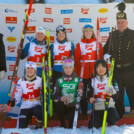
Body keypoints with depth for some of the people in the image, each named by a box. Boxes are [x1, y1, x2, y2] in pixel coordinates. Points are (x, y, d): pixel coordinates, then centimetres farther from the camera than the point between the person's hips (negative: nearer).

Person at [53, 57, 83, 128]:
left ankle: (71, 128, 4)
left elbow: (82, 94, 2)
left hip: (73, 106, -2)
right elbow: (55, 96, 0)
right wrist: (60, 99, -22)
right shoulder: (59, 80, 4)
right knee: (58, 105, -31)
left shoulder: (77, 80, 4)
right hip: (63, 105, 2)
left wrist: (81, 92, -22)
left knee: (71, 117, -31)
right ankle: (62, 123, -4)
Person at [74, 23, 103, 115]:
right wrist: (77, 73, -1)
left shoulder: (98, 44, 7)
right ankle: (84, 112, 15)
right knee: (83, 93, 4)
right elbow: (76, 60, 5)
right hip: (83, 74, 0)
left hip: (95, 73, 0)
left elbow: (101, 59, 7)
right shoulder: (79, 45, 6)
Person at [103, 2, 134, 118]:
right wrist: (106, 54, -2)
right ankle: (120, 116, 25)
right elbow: (106, 48, 19)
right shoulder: (113, 35, 10)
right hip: (116, 70, 4)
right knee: (118, 94, 12)